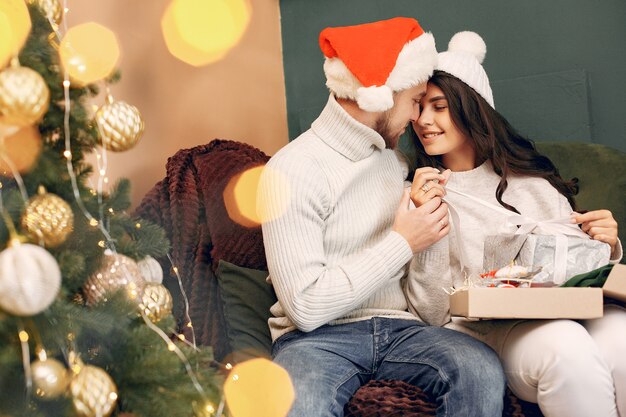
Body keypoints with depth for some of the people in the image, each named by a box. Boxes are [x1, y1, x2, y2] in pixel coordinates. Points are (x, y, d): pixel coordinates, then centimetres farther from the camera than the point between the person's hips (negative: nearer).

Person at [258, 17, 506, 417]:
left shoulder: (394, 157, 14)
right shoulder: (293, 170, -10)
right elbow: (305, 307, -17)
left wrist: (423, 212, 4)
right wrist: (402, 244, -13)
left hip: (396, 326, 6)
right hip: (319, 336, -5)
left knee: (483, 371, -26)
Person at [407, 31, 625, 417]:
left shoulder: (531, 177, 14)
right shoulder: (421, 194, 7)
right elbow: (434, 314, -2)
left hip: (568, 310, 3)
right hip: (488, 326, -2)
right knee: (567, 348, -35)